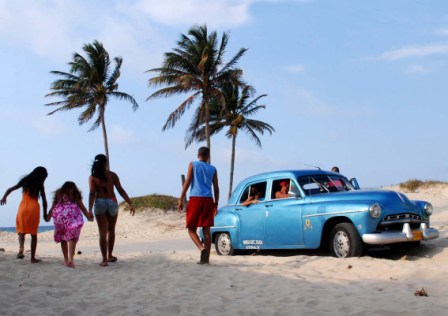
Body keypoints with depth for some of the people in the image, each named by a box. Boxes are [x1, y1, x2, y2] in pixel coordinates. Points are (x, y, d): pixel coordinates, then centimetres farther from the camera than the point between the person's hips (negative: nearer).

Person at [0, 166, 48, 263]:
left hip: (23, 208, 1)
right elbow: (44, 200, 4)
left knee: (21, 230, 14)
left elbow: (10, 189, -1)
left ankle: (21, 248, -14)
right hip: (34, 208, -1)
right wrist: (45, 213, 12)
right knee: (33, 233, 7)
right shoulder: (40, 185, 7)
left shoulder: (25, 181, 11)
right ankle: (33, 257, 6)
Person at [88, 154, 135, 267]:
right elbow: (121, 191, -2)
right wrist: (130, 204, -1)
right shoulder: (112, 175, 3)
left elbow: (92, 193, -10)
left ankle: (104, 259, -2)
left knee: (103, 232, 2)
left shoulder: (93, 177, 1)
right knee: (111, 230, 18)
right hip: (112, 202, 1)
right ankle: (110, 256, 29)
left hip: (100, 203, -1)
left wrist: (90, 210, -14)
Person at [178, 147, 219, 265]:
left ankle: (202, 248, -18)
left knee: (191, 228, 5)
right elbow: (216, 188, 12)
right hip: (208, 200, 3)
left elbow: (187, 182, -2)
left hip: (196, 199, -3)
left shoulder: (193, 165, 7)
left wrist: (181, 200, -1)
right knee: (206, 229, 6)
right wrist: (216, 204, 20)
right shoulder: (213, 169, 14)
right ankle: (205, 257, 4)